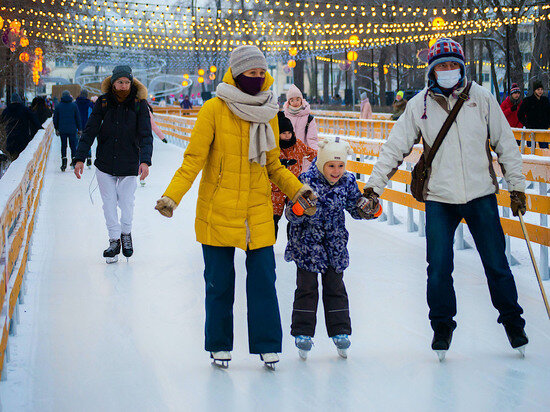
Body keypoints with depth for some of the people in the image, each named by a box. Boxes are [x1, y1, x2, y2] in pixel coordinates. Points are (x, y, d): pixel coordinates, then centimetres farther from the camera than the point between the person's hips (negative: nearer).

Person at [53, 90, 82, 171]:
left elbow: (55, 118, 5)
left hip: (62, 130, 1)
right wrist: (79, 129, 8)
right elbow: (78, 118, 1)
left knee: (63, 145, 6)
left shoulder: (59, 106, 1)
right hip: (72, 129, -1)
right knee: (73, 145, 6)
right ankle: (74, 161, 2)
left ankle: (64, 162, -2)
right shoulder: (74, 105, -1)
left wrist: (56, 128, 16)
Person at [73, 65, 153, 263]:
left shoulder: (139, 104, -7)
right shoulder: (103, 102, -4)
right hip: (104, 163, 1)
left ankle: (126, 234, 27)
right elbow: (89, 132, -2)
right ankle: (114, 241, 15)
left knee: (127, 204, 1)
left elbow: (146, 135, -10)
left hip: (129, 164, -1)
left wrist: (145, 161, -24)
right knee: (109, 203, 3)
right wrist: (80, 158, -9)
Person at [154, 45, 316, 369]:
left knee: (263, 279, 1)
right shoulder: (215, 110, -6)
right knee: (219, 281, 5)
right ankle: (219, 345, 20)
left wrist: (296, 189, -1)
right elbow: (194, 159, -9)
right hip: (218, 211, -3)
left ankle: (268, 345, 12)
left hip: (259, 213, 3)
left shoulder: (268, 113, 8)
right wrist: (171, 196, -20)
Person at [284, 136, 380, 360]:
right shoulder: (307, 181, -18)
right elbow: (291, 213, -20)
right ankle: (303, 332, 8)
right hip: (307, 242, -3)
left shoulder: (348, 182, -5)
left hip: (335, 243, 3)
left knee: (335, 287, 10)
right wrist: (297, 210, -42)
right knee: (306, 287, 1)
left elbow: (356, 208, 8)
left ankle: (340, 331, 17)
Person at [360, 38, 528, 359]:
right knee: (439, 268, -2)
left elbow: (505, 144, 6)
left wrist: (517, 186, 5)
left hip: (481, 194, 0)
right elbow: (395, 148, 4)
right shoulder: (420, 105, 1)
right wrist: (374, 186, -2)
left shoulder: (482, 98, 1)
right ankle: (442, 325, 15)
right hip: (439, 199, 0)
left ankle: (512, 320, 23)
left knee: (496, 263, 6)